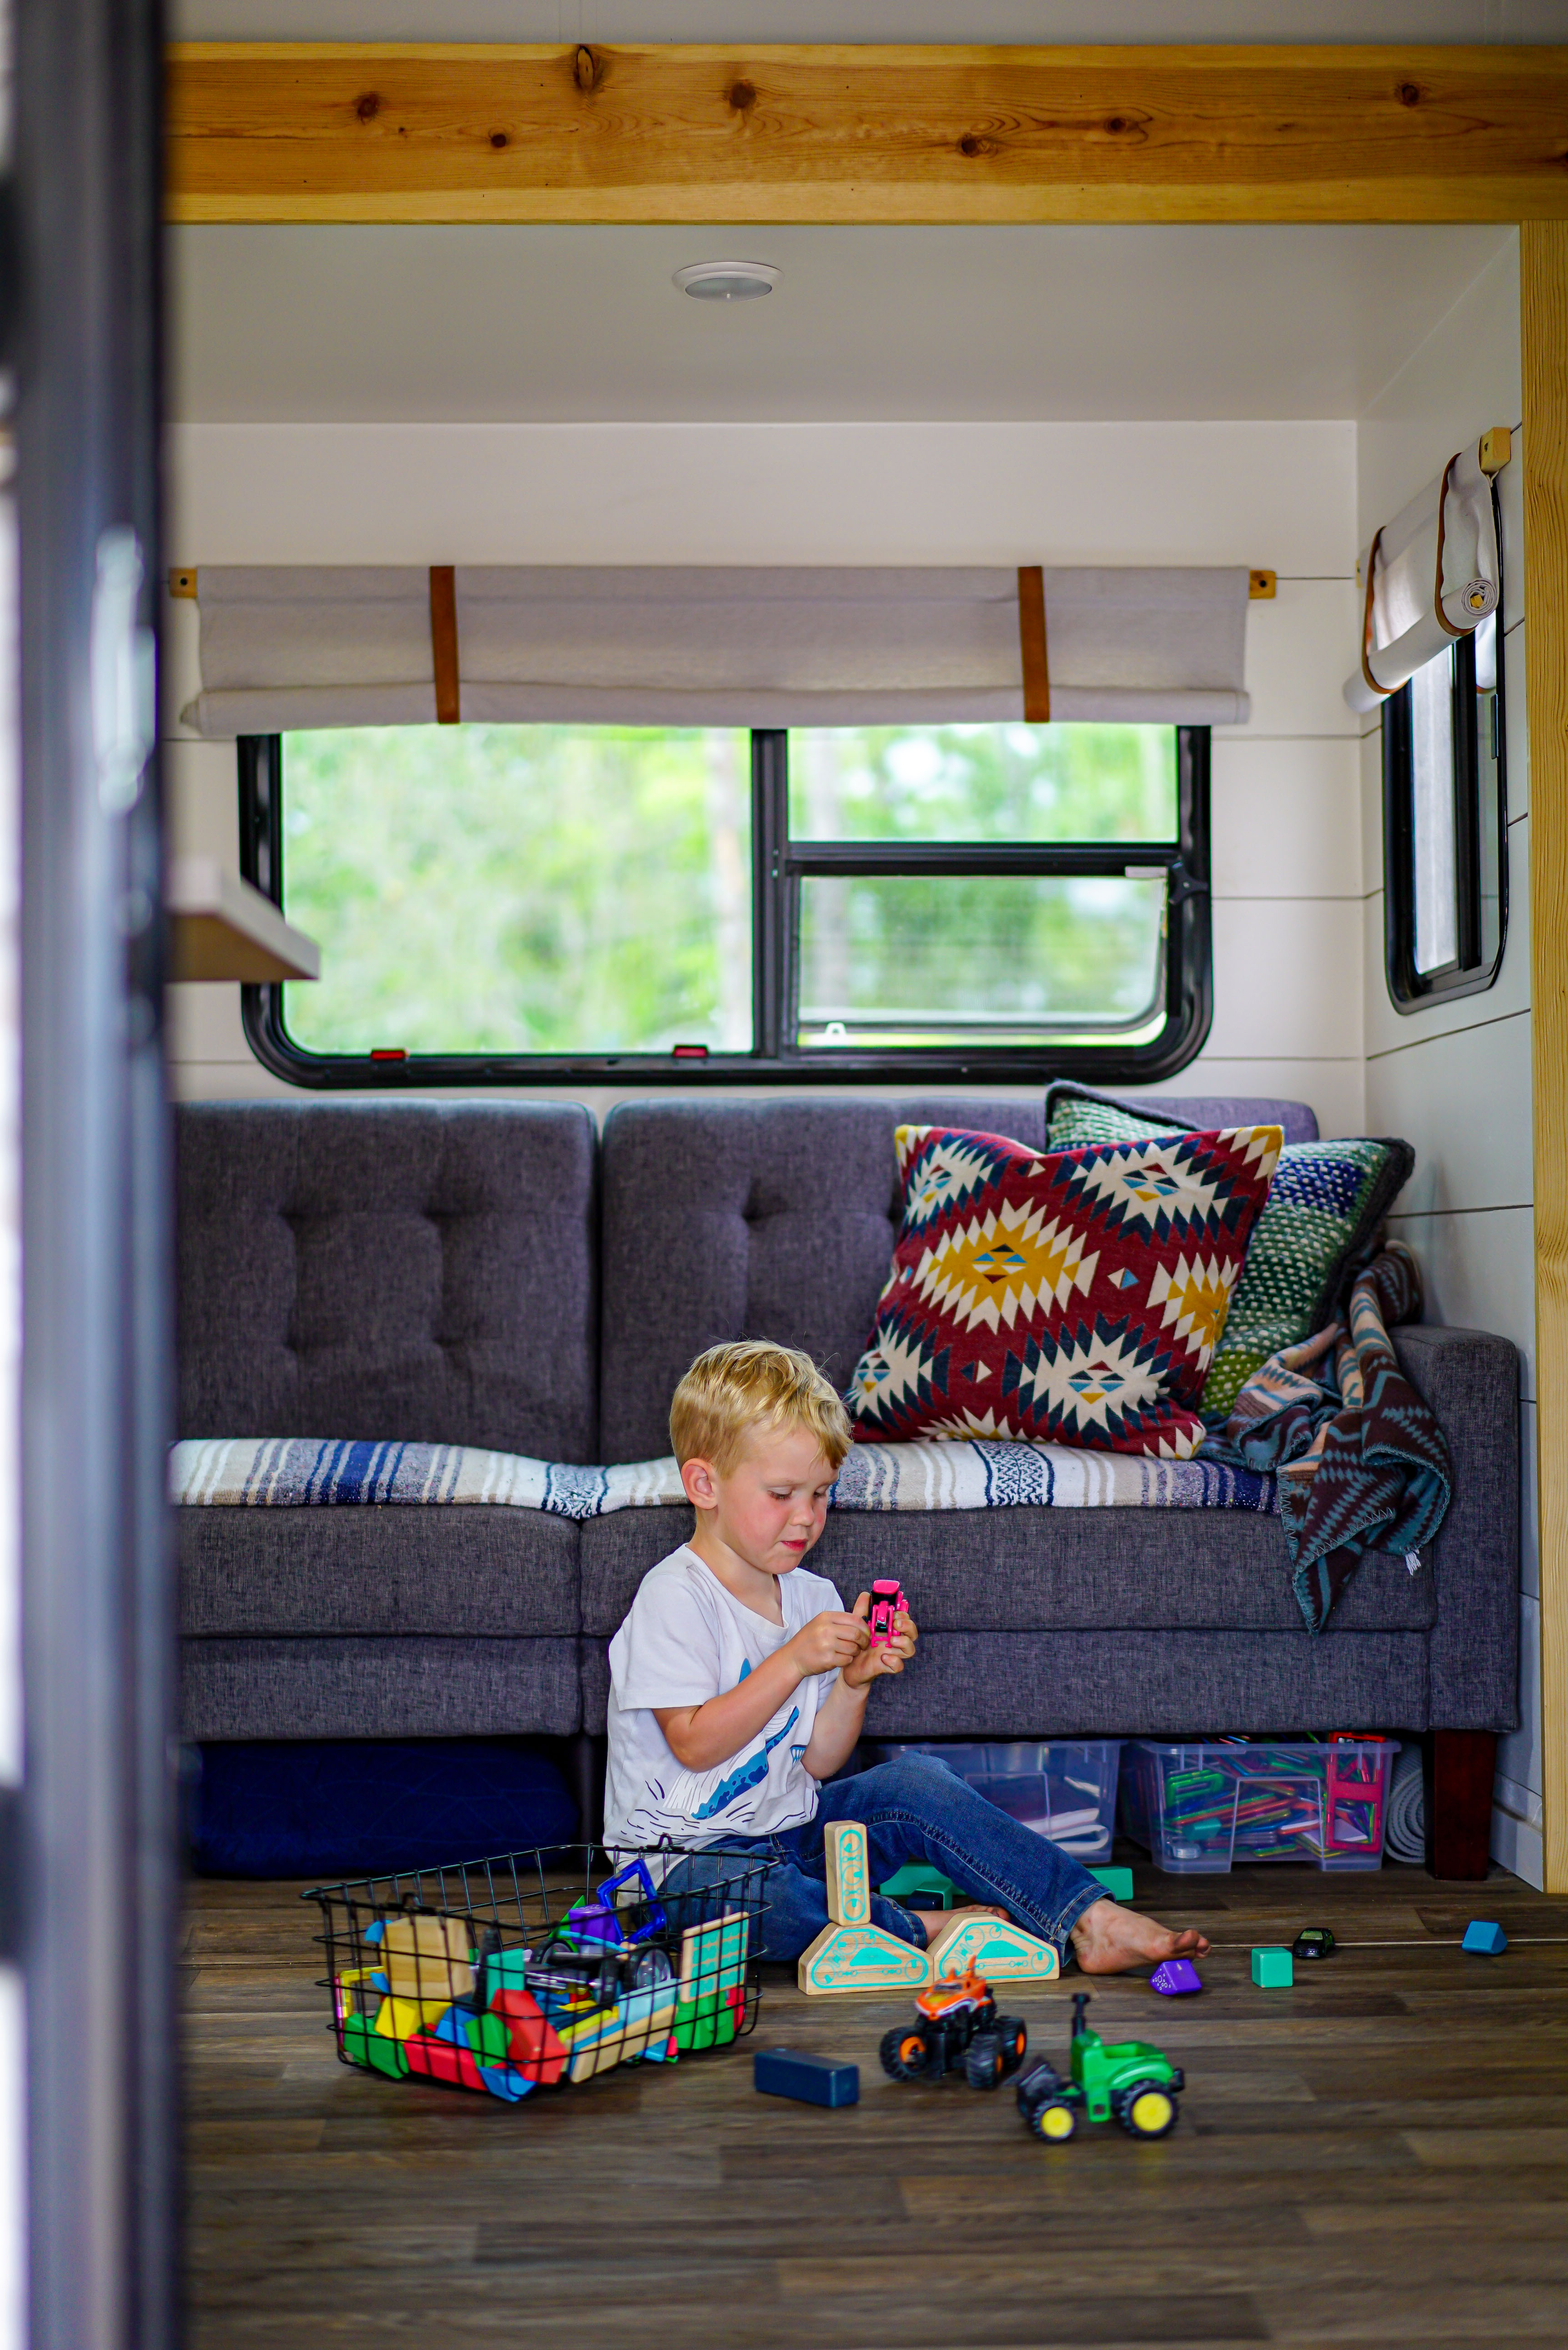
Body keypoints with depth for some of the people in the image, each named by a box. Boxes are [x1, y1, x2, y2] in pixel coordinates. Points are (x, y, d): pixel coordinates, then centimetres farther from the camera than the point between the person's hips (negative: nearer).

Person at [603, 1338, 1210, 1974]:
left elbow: (817, 1761, 7)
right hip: (692, 1854, -6)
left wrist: (854, 1681, -11)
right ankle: (918, 1931, -22)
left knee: (917, 1781, -13)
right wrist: (795, 1660, -24)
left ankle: (1089, 1922, -13)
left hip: (789, 1831, 7)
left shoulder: (813, 1598, 8)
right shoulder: (675, 1597, -13)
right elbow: (695, 1745, -20)